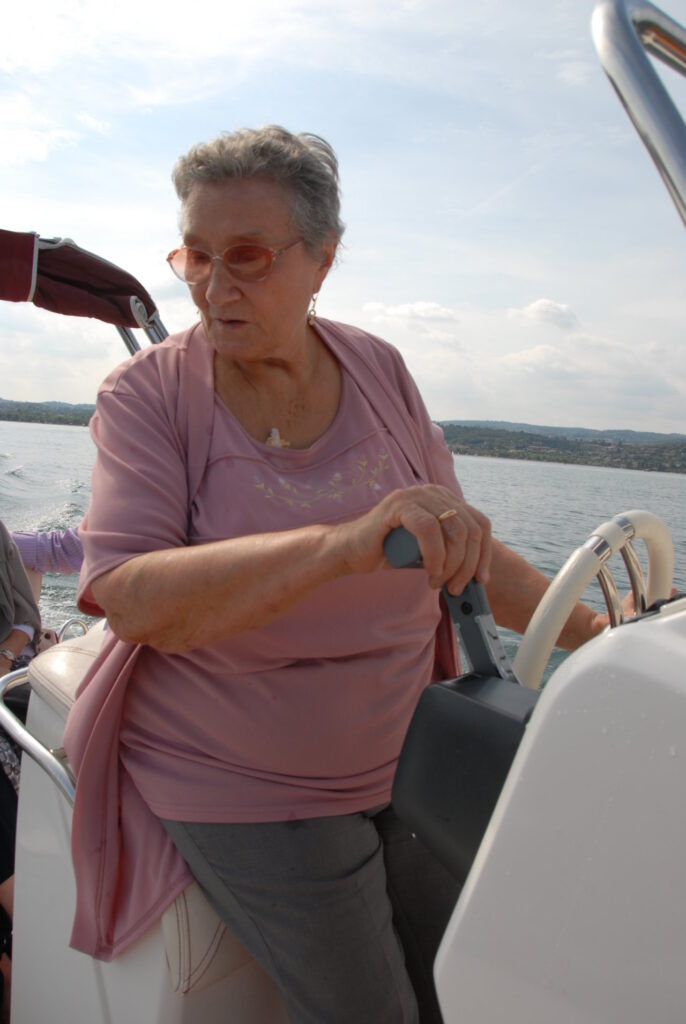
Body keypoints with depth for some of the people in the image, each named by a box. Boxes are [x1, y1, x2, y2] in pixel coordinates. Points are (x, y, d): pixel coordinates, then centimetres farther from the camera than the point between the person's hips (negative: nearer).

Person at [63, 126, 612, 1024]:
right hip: (240, 790, -4)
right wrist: (343, 542, -41)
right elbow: (131, 599, -28)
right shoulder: (147, 395, -13)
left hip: (400, 765, 4)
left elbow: (463, 553, 7)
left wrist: (604, 637, 6)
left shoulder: (377, 370, -2)